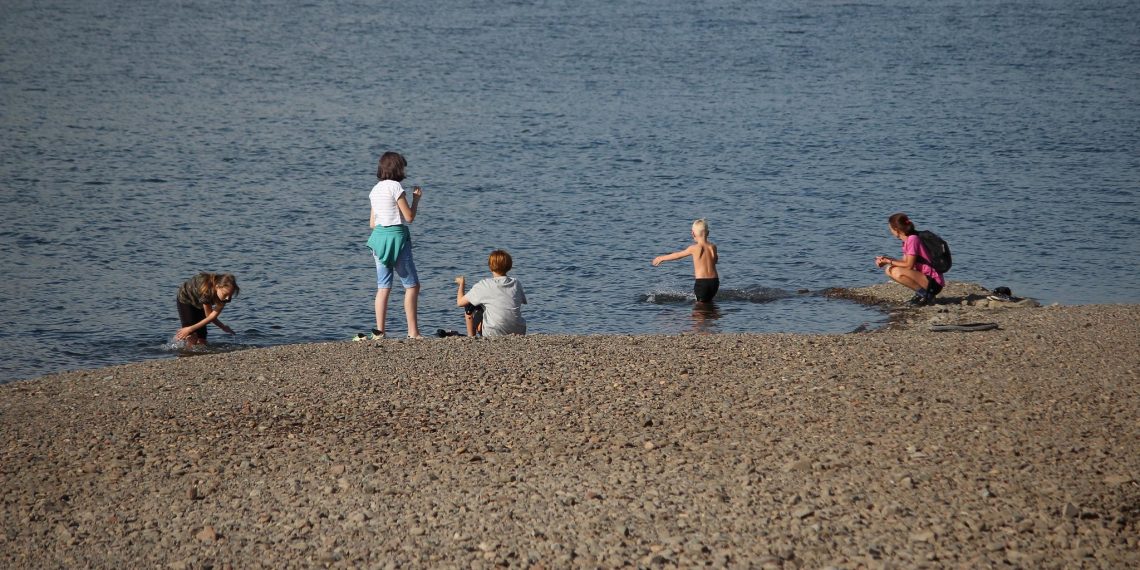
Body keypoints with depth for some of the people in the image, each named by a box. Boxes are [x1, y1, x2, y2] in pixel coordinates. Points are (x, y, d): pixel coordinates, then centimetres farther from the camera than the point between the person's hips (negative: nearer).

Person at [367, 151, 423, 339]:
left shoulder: (375, 190, 13)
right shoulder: (395, 186, -10)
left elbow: (372, 223, 15)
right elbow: (409, 216, -9)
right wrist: (416, 198, 5)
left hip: (378, 236, 7)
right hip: (396, 236, -7)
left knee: (383, 287, 7)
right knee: (412, 285, 0)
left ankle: (379, 332, 2)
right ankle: (413, 332, -4)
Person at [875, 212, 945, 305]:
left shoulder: (912, 239, -18)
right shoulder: (907, 240, 11)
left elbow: (909, 265, -19)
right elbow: (905, 262, 14)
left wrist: (889, 261, -10)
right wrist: (886, 259, 5)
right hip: (925, 278, 10)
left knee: (897, 272, -29)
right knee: (889, 270, 11)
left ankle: (926, 294, -14)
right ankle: (920, 292, 9)